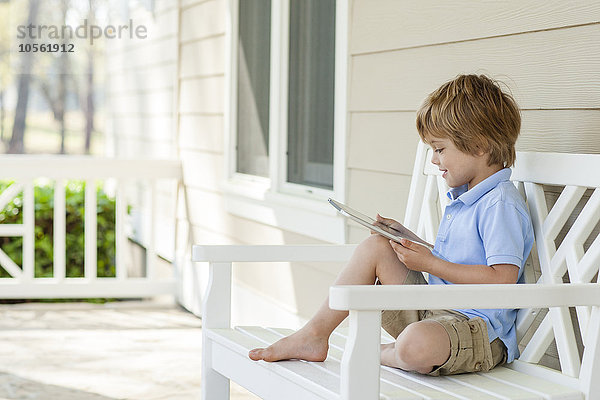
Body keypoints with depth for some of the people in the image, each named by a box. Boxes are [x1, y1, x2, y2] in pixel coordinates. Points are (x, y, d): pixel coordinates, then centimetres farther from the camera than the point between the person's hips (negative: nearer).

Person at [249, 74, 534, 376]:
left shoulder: (501, 204, -16)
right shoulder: (461, 198, 16)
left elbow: (503, 279, -25)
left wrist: (430, 264, -20)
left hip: (480, 331, -10)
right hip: (431, 311, 10)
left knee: (416, 345, -42)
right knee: (374, 247, 2)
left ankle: (382, 354, -5)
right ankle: (314, 336, 3)